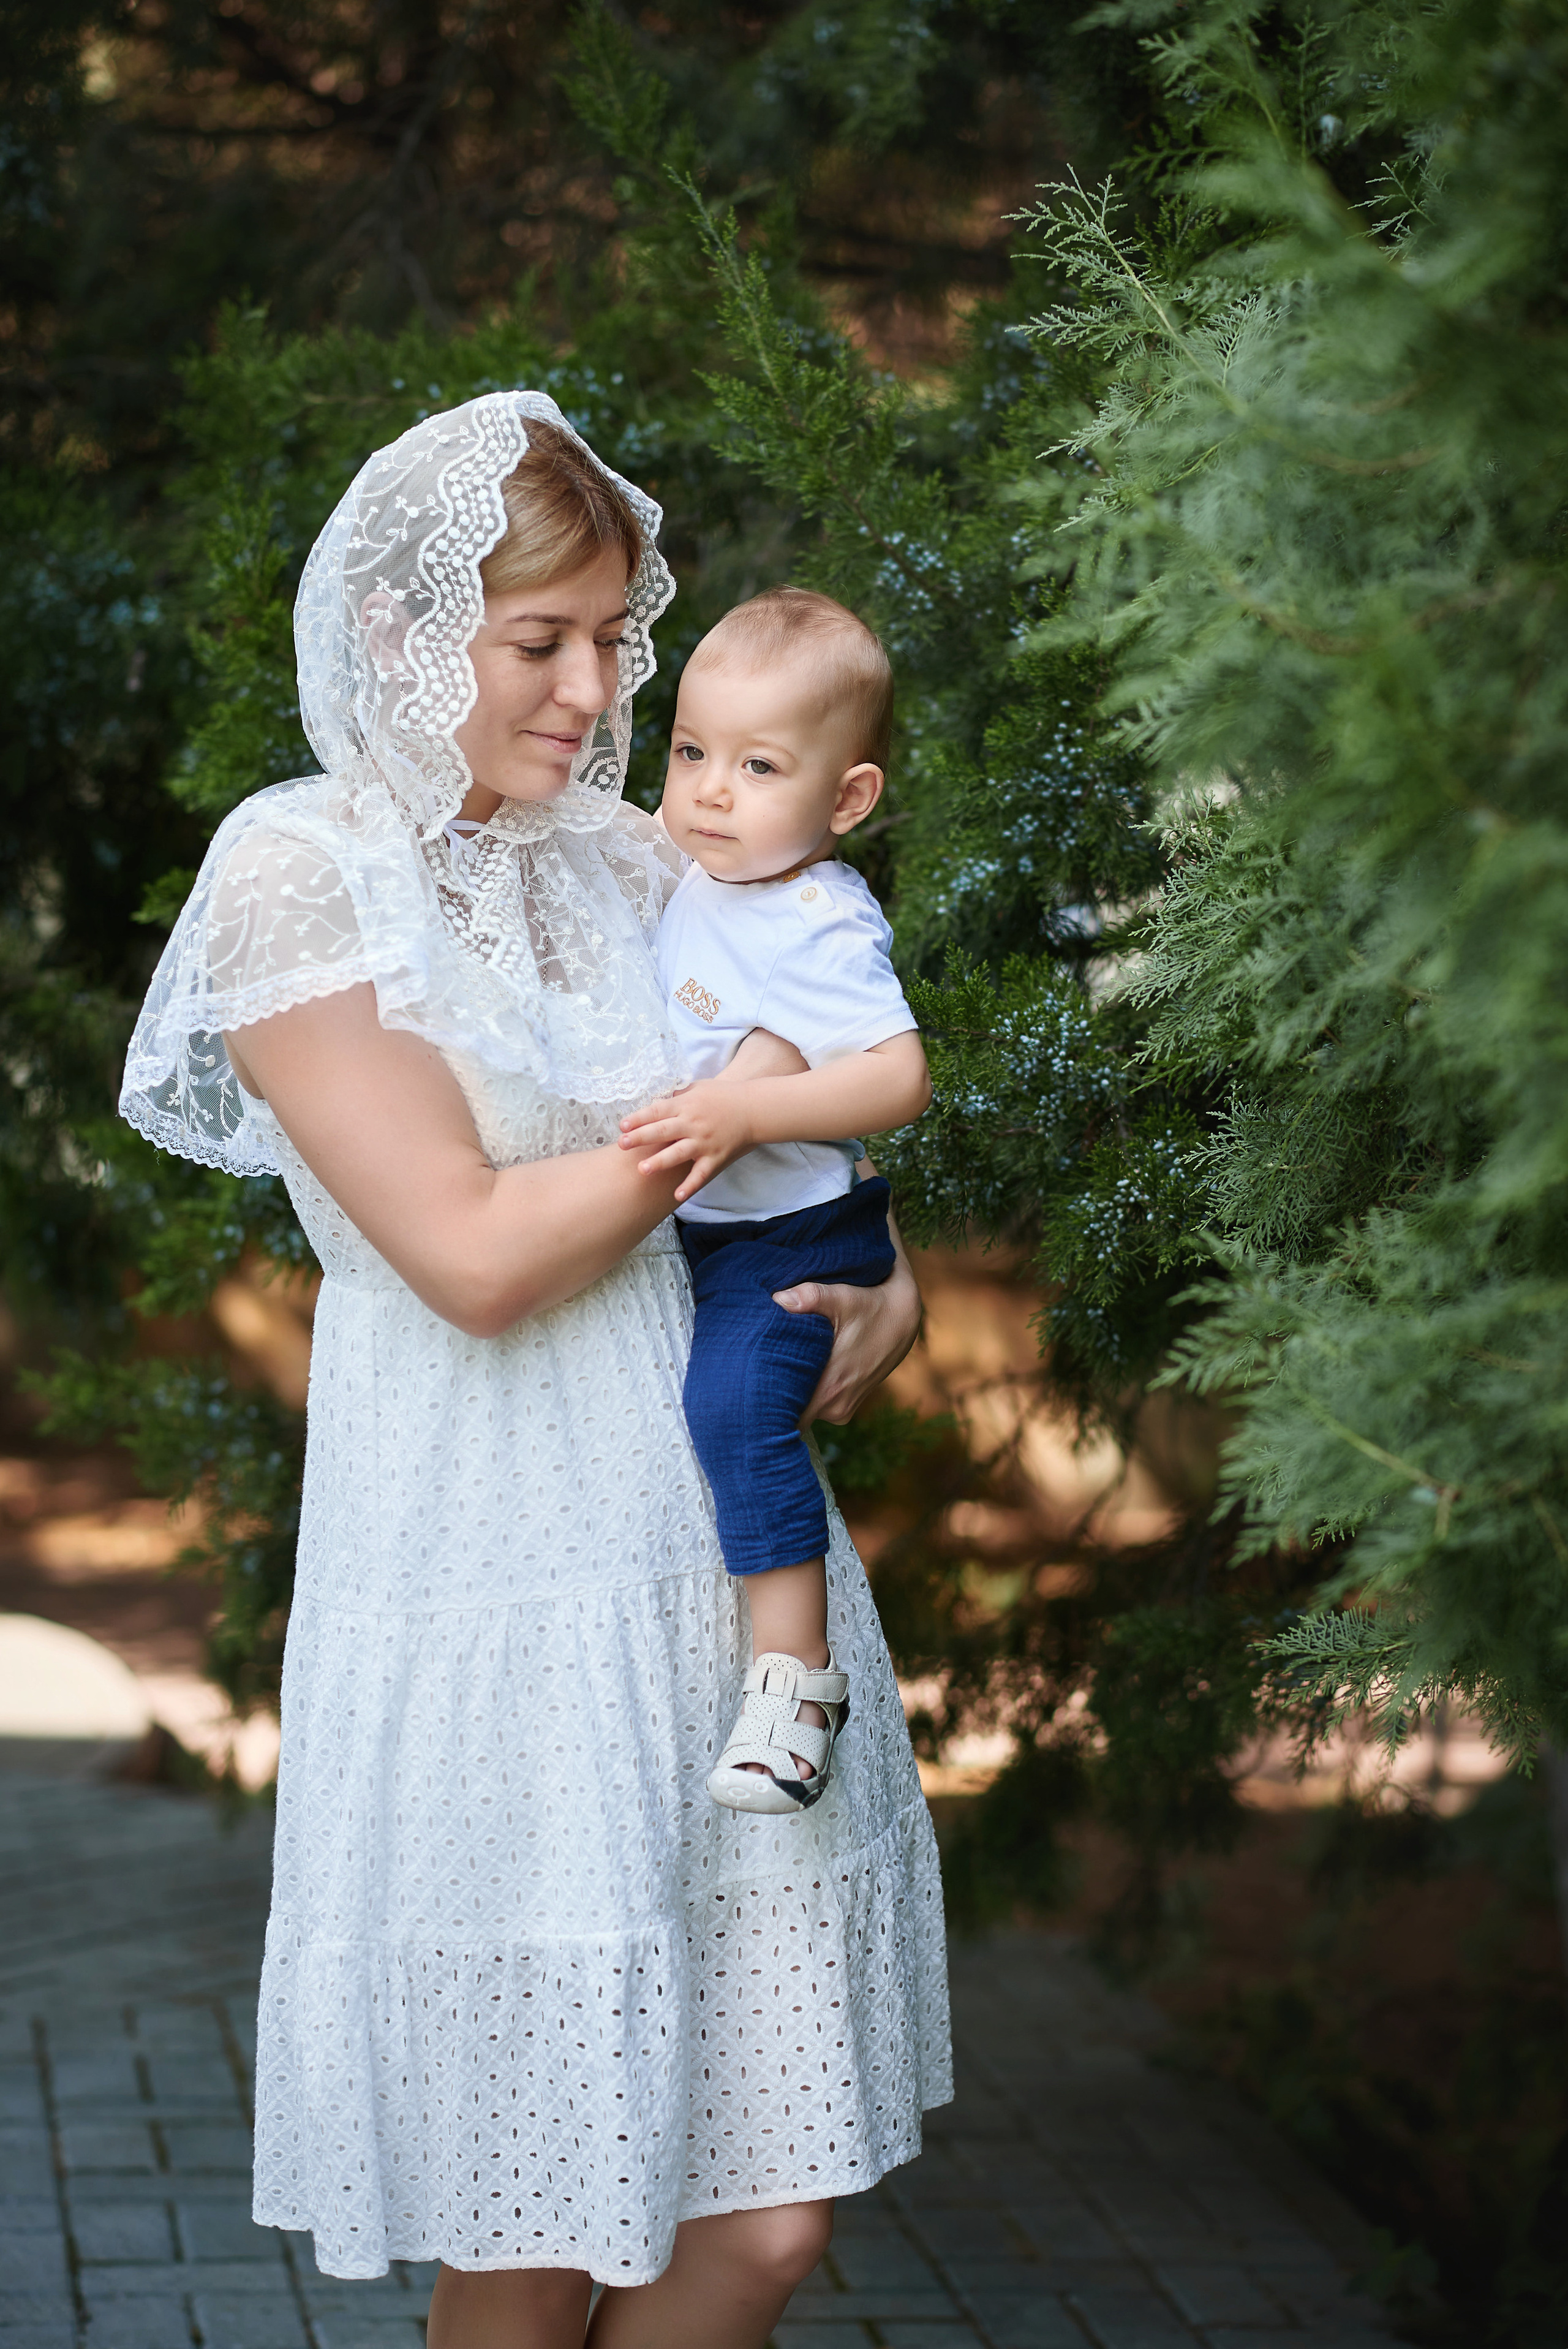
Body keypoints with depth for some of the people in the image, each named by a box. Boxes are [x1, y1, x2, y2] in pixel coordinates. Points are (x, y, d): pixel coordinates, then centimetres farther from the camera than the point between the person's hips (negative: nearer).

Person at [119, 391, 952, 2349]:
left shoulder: (629, 862, 12)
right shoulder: (302, 874, -6)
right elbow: (474, 1253, -14)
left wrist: (885, 1287, 2)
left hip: (725, 1560, 5)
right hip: (496, 1591, -5)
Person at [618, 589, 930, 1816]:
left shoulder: (823, 930, -23)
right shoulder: (696, 881, 3)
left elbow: (902, 1078, -32)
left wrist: (746, 1112, -39)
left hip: (792, 1240, -10)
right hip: (692, 1229, 10)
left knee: (735, 1399, -25)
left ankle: (797, 1671, -19)